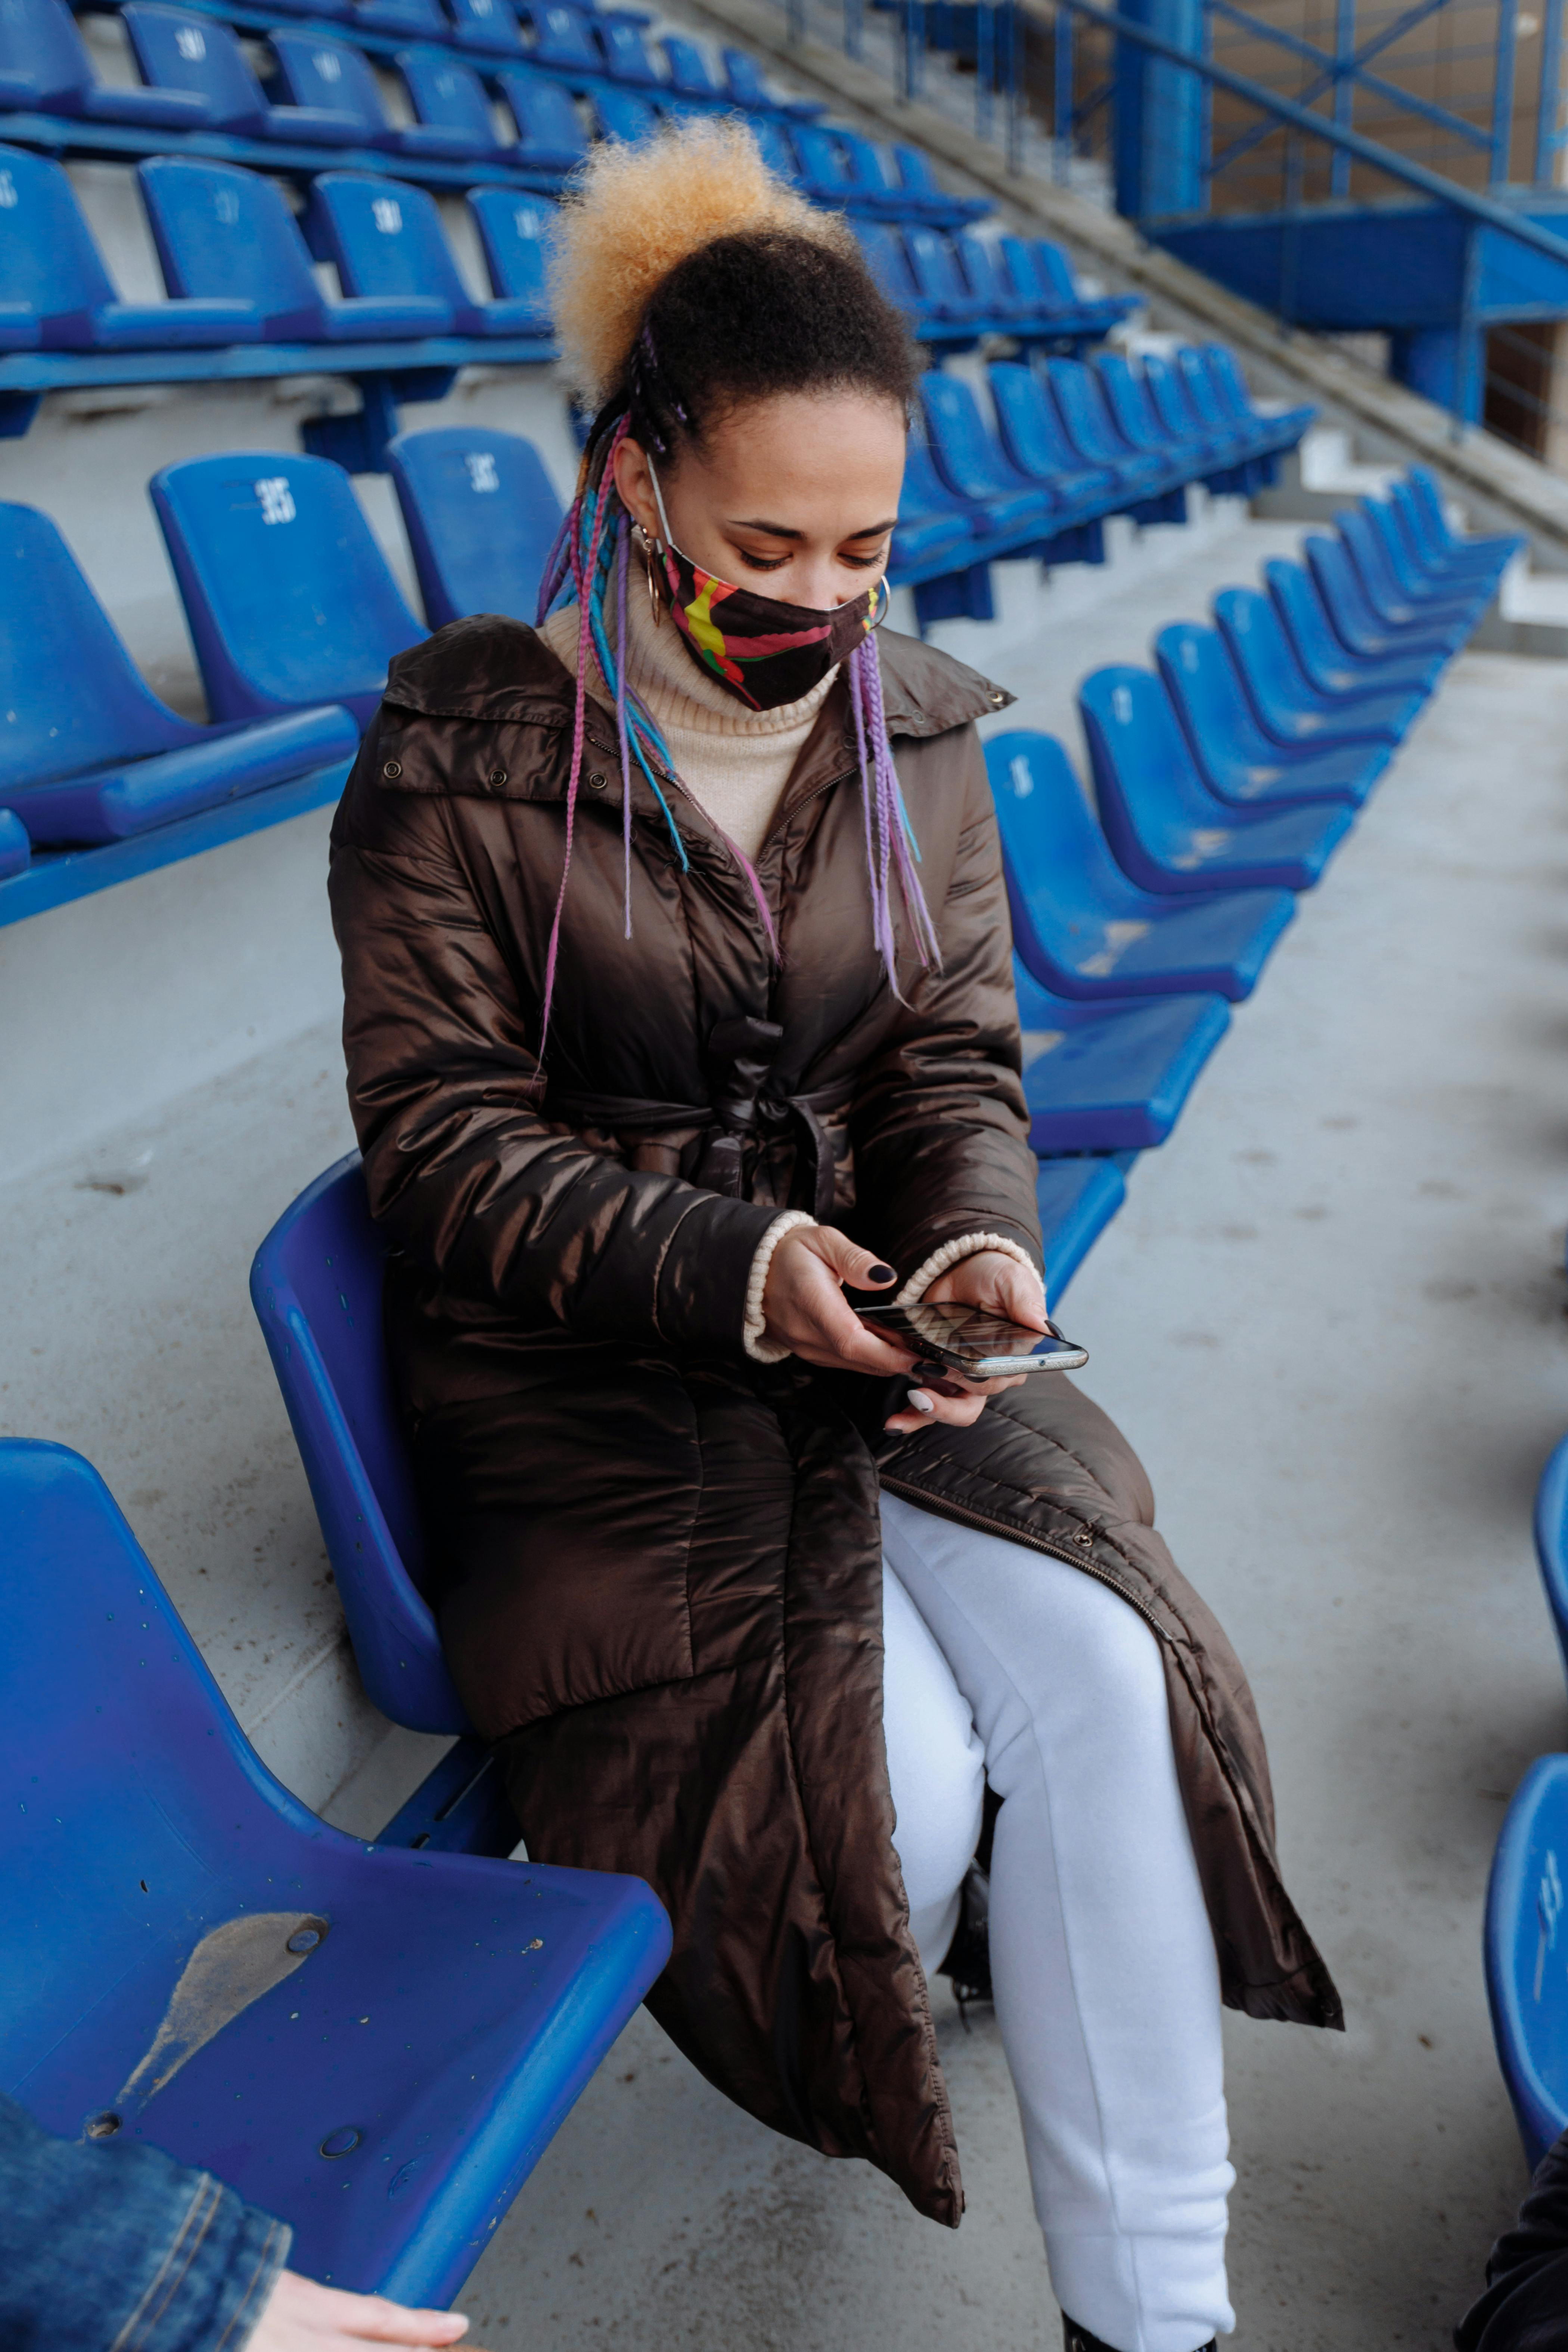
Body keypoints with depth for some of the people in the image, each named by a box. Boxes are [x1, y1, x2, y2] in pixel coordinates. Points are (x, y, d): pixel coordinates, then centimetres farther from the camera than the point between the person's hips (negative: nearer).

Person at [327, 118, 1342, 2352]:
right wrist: (732, 1271, -25)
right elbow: (445, 1139, -11)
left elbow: (955, 1057, 5)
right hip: (578, 1366, -4)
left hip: (865, 1314, 4)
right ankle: (859, 2075, 19)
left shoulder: (913, 729, 3)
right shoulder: (464, 746, -11)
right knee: (895, 1772, -22)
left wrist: (978, 1246, -18)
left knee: (1099, 1671, -19)